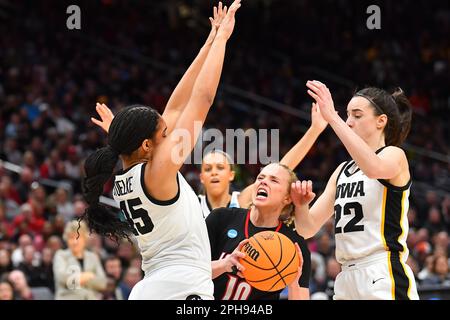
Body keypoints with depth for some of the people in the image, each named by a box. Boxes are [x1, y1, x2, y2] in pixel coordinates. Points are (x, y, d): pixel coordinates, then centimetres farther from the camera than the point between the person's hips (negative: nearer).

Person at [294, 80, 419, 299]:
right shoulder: (342, 171, 20)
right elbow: (308, 228, 16)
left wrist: (332, 117, -28)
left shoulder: (395, 155, 0)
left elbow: (374, 168, -27)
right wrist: (300, 205, -7)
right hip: (347, 280, 8)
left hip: (385, 280, -8)